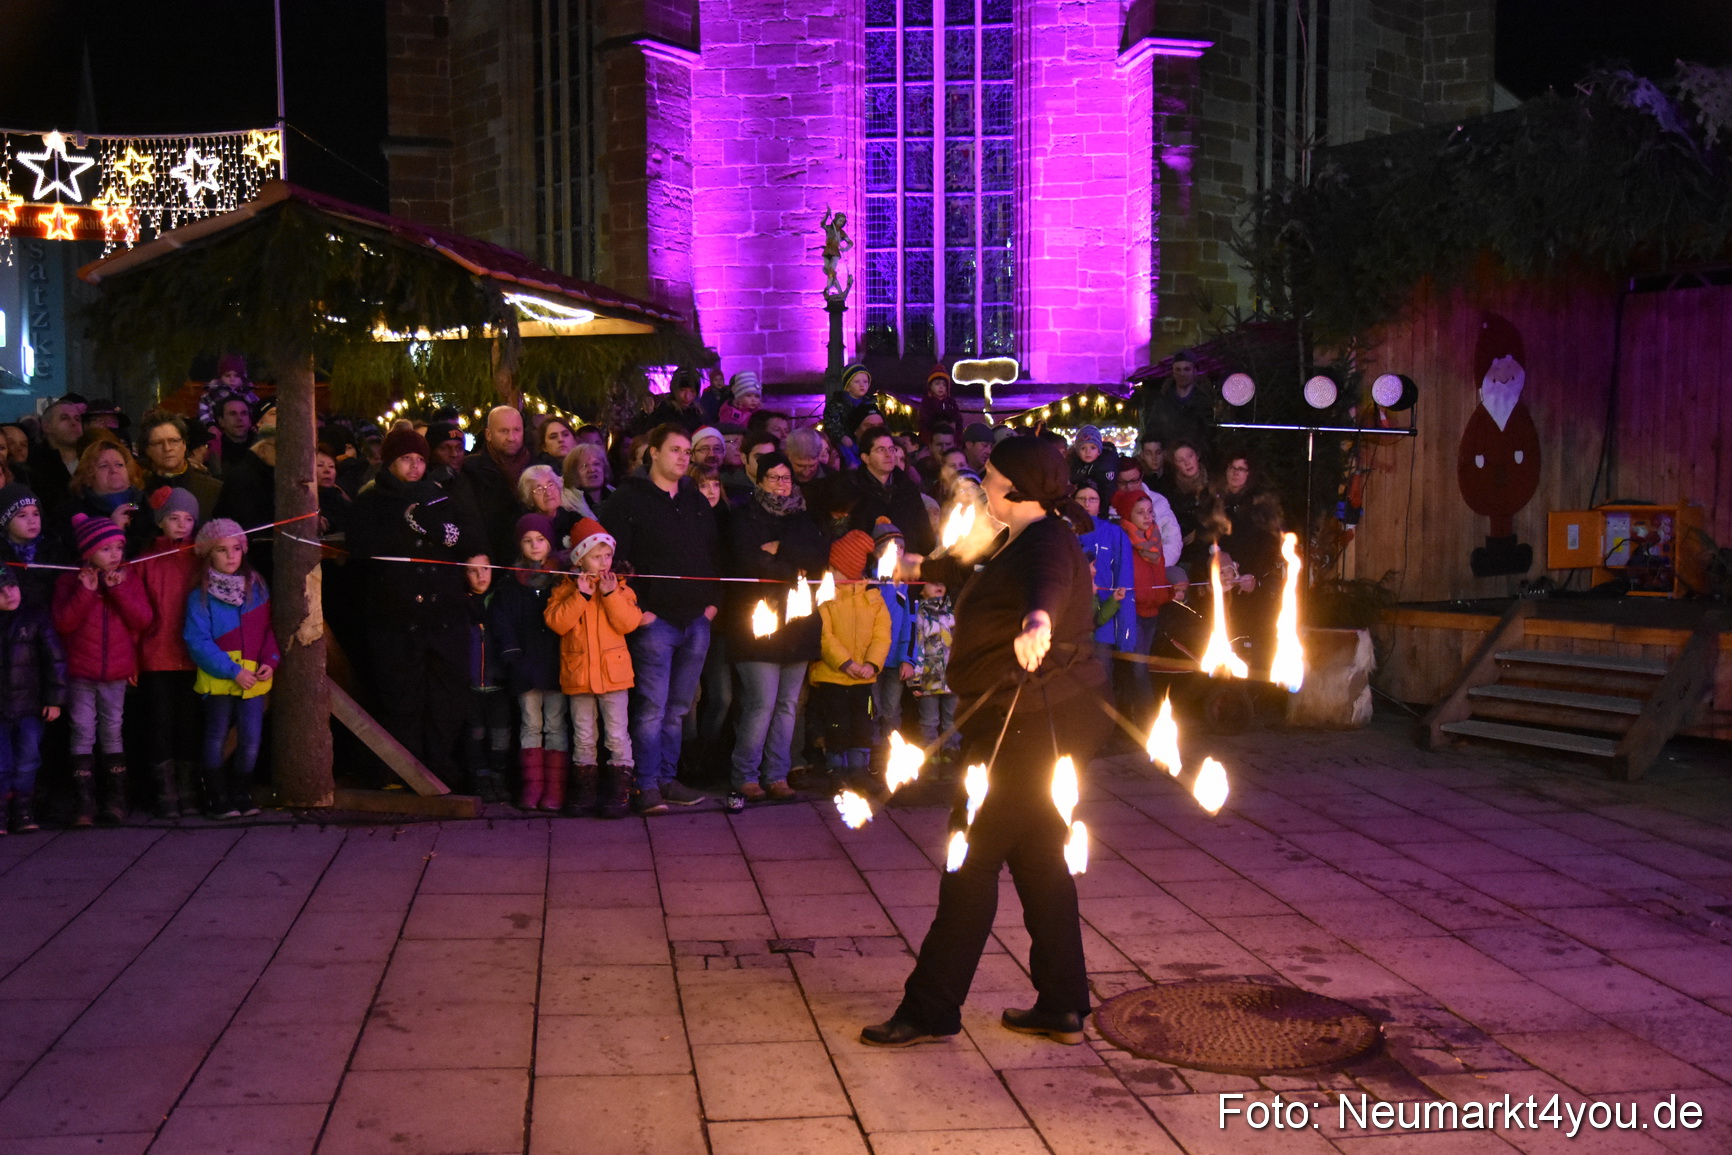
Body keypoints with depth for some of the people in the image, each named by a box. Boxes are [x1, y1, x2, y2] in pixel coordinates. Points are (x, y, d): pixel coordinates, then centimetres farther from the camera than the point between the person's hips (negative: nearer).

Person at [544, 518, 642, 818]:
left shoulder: (620, 587, 5)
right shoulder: (566, 589, 5)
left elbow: (628, 623, -9)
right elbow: (556, 622, -11)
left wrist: (610, 594, -16)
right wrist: (581, 595, -15)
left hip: (613, 672, -1)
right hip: (578, 674, 1)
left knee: (617, 736, -1)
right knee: (583, 737, 10)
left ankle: (619, 790, 6)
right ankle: (585, 790, 18)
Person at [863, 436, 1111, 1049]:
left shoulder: (1047, 544, -18)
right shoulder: (1015, 541, 14)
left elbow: (1050, 583, -43)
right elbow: (976, 558, 37)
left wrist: (1037, 620, -66)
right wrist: (925, 567, 55)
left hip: (1033, 724, -11)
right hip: (1033, 724, 11)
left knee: (971, 862, -4)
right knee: (1038, 856, 13)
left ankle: (931, 1007, 4)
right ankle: (1061, 1007, 20)